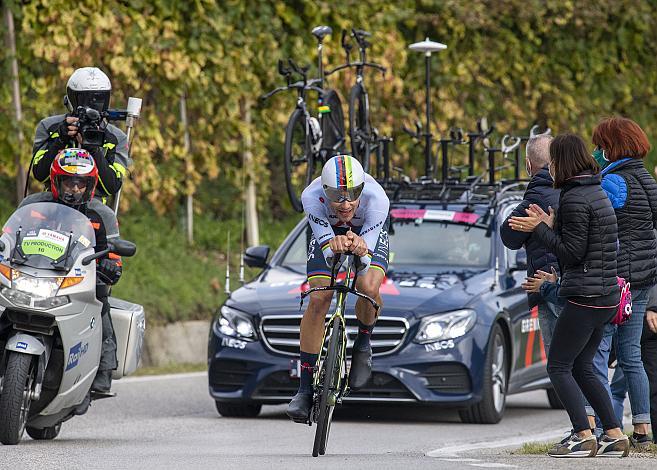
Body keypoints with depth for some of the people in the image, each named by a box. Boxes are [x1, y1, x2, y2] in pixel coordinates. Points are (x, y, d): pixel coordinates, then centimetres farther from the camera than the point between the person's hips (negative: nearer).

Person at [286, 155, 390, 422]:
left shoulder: (377, 199, -40)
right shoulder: (312, 197, -38)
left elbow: (365, 263, -39)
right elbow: (328, 254, -38)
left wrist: (360, 252, -61)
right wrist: (335, 247, -61)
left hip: (369, 230, -1)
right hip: (328, 230, 1)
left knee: (369, 288, -27)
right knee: (318, 300, -15)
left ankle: (362, 345, 6)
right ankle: (305, 390, -6)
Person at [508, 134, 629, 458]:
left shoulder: (574, 199, -15)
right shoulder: (597, 192, 15)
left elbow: (572, 252, -16)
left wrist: (539, 229, -8)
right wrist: (550, 226, 15)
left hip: (584, 297, -10)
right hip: (608, 295, 10)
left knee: (559, 367, -3)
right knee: (582, 368, 16)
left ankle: (583, 436, -9)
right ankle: (615, 436, 12)